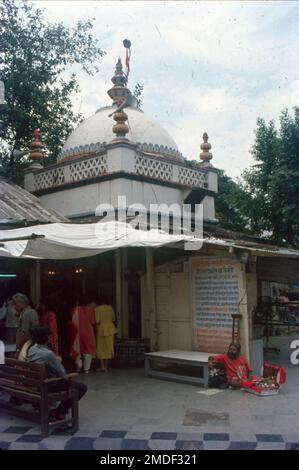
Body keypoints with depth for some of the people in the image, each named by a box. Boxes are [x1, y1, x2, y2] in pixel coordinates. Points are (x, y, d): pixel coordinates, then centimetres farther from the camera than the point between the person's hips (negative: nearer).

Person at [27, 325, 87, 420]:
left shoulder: (31, 349, -6)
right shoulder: (48, 353, -29)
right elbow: (62, 373, -19)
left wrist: (55, 360, 6)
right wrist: (58, 361, -1)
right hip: (48, 385, -8)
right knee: (82, 387, -4)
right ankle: (59, 412, 0)